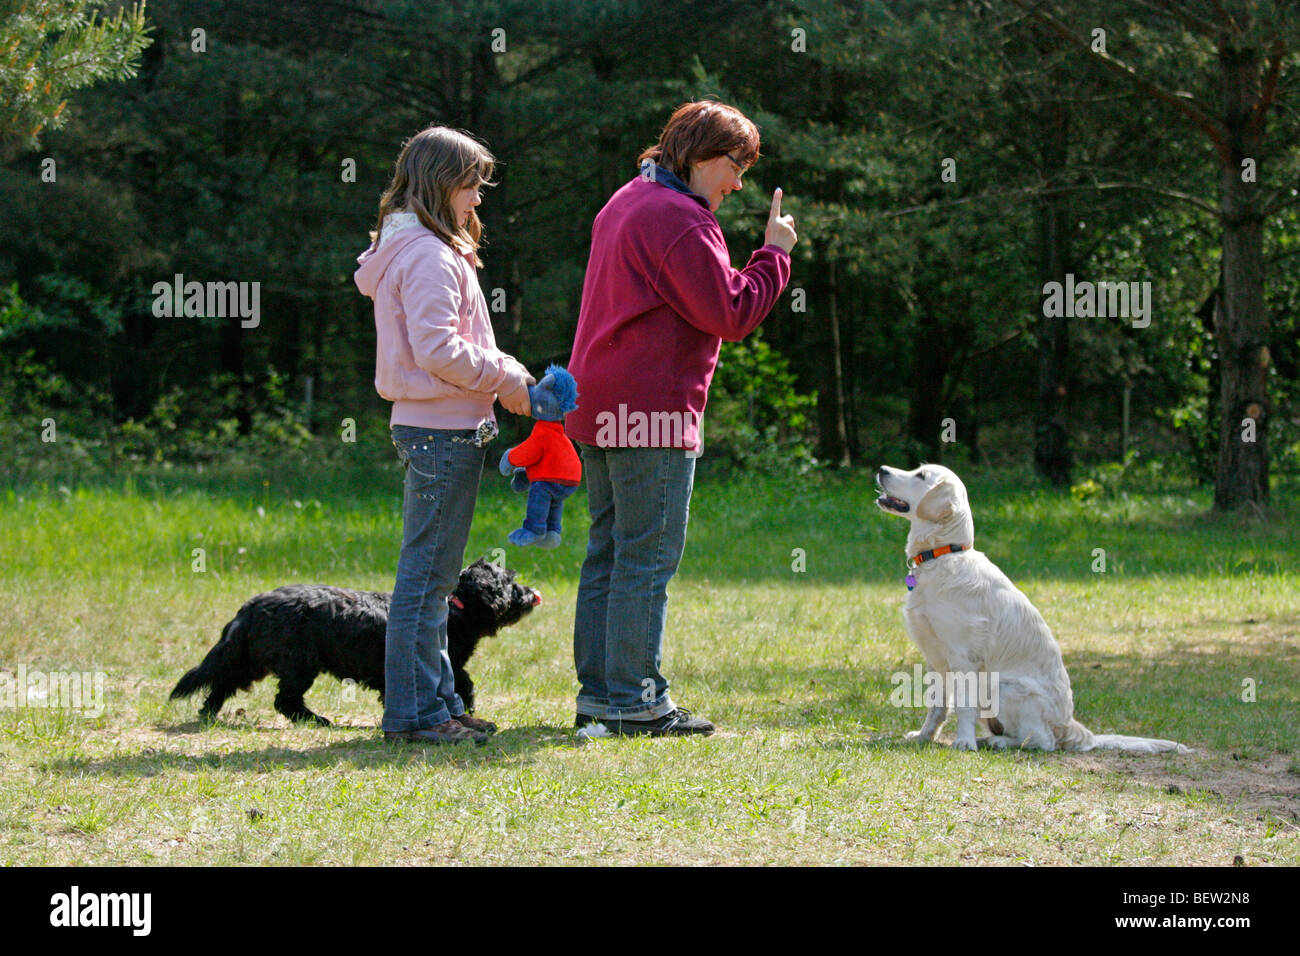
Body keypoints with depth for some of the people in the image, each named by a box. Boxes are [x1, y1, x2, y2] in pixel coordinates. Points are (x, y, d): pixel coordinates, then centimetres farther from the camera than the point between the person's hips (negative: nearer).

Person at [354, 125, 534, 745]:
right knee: (429, 572, -7)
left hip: (428, 430, 11)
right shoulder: (430, 256, -15)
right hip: (443, 431, -11)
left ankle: (435, 701, 19)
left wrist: (500, 370, 8)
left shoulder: (405, 249, 17)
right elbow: (437, 350, -22)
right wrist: (505, 379, -11)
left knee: (430, 572, 13)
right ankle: (414, 711, -5)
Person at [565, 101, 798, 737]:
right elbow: (732, 315, -16)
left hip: (599, 409, 10)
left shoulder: (625, 203, 19)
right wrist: (774, 254, -5)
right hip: (650, 410, -10)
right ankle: (634, 701, -4)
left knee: (608, 552, 12)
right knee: (648, 557, -6)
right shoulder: (680, 219, -14)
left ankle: (597, 694, 14)